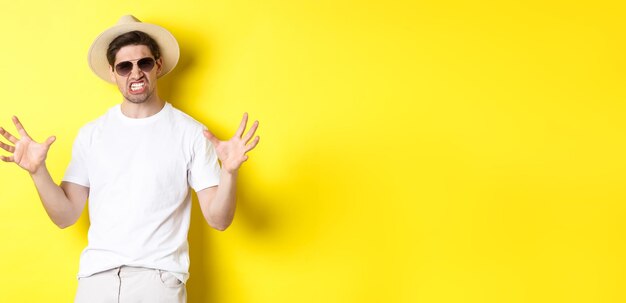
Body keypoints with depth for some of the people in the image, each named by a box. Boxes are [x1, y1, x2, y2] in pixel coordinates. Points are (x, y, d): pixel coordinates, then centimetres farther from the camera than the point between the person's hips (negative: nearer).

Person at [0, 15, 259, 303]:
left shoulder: (190, 133, -3)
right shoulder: (91, 134, 6)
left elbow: (218, 220, -5)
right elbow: (65, 216, 6)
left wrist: (229, 171, -23)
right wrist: (38, 171, -9)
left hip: (159, 278, -2)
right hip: (97, 275, 3)